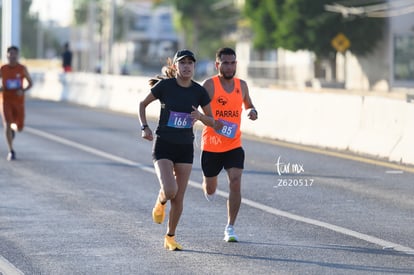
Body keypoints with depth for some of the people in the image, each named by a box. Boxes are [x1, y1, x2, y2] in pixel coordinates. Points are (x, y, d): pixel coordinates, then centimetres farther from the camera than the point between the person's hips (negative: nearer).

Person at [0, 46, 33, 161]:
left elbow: (30, 83, 6)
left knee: (19, 128, 5)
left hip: (18, 101, 1)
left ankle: (12, 128, 45)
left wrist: (23, 90, -15)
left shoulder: (22, 69, -3)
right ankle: (11, 151, -10)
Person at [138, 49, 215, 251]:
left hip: (185, 148, 3)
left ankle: (170, 238, 21)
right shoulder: (164, 85, -8)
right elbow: (142, 104, 6)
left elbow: (212, 122, 7)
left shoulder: (199, 91, -1)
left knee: (178, 198, 3)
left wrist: (201, 116, -15)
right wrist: (145, 128, -7)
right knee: (170, 190, -22)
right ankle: (161, 202, 15)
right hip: (163, 145, -3)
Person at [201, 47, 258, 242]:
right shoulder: (209, 85, -10)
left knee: (235, 182, -15)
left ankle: (230, 228, -7)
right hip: (211, 145, -2)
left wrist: (253, 112, -2)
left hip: (234, 145, 2)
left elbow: (248, 105, 22)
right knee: (210, 189, 12)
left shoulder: (241, 85, 5)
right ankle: (209, 189, 52)